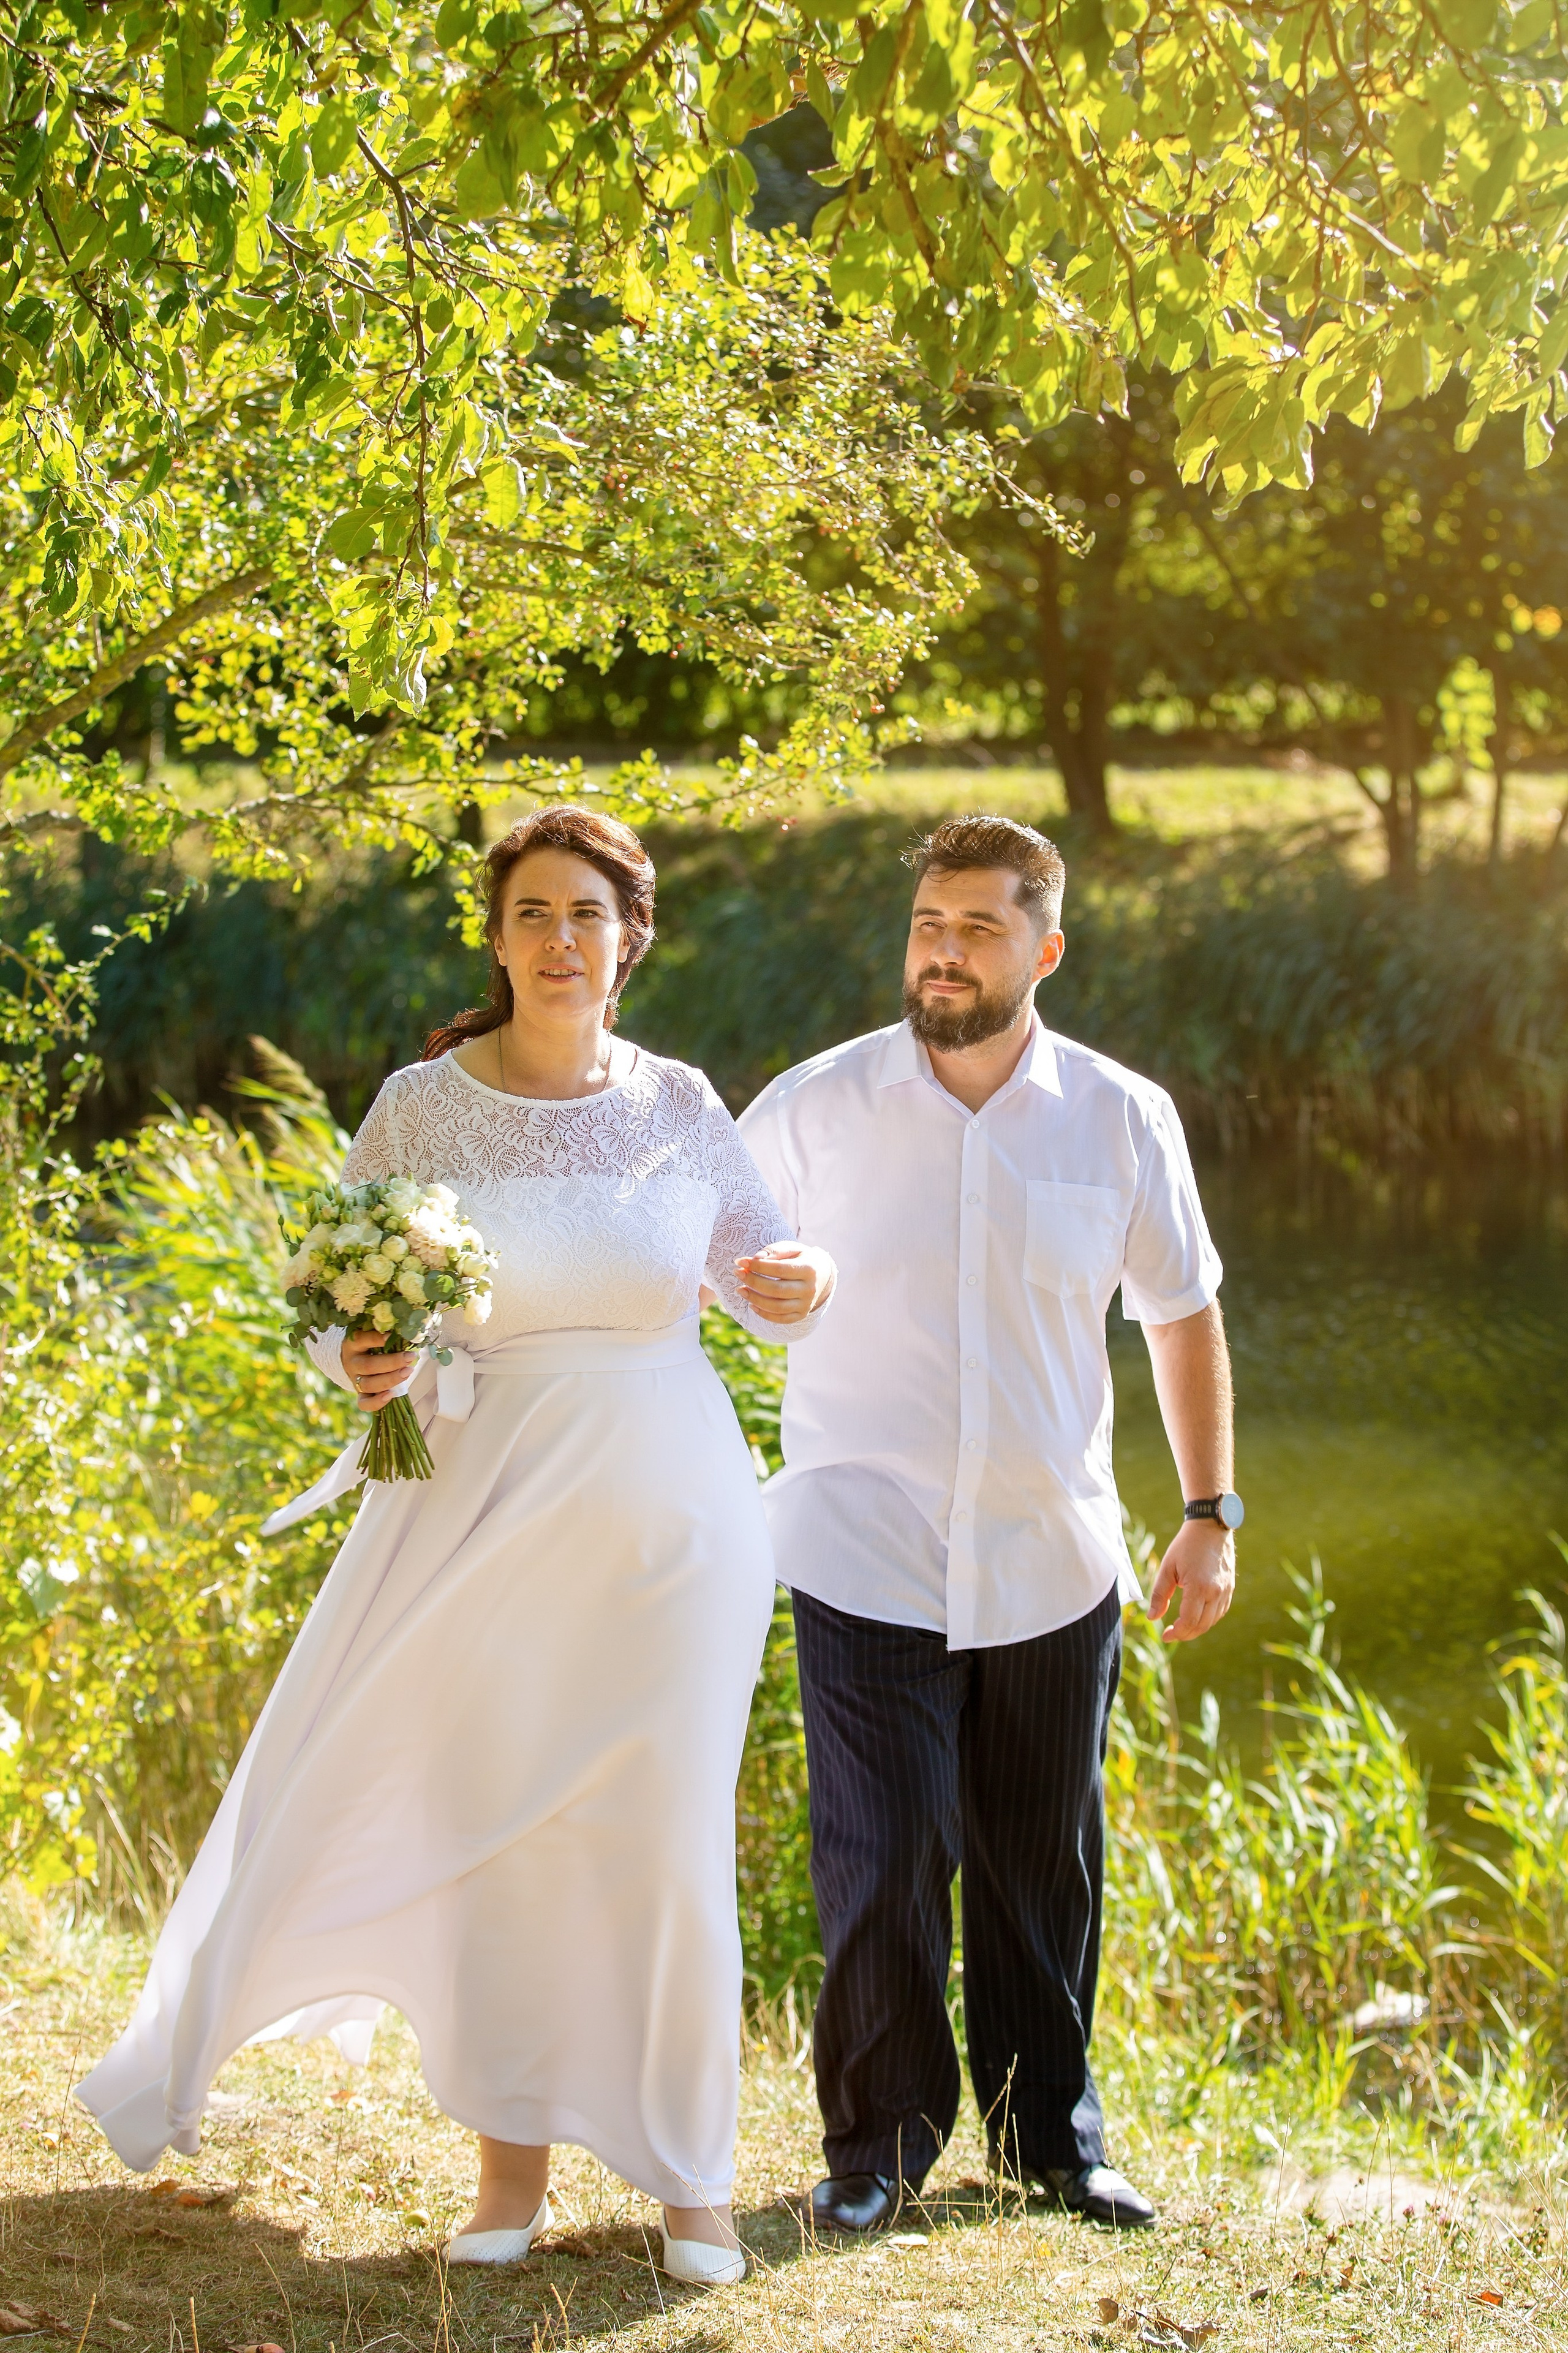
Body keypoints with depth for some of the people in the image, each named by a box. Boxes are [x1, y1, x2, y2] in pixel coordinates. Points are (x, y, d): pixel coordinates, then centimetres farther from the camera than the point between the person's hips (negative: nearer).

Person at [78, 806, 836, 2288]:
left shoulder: (681, 1109, 2)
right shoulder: (422, 1107, -1)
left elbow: (769, 1283, 13)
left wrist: (801, 1290, -10)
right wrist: (359, 1364, -17)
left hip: (661, 1515, 0)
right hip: (483, 1515, 0)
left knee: (661, 1838, 1)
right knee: (488, 1830, 4)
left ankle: (688, 2172, 16)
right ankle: (513, 2161, 19)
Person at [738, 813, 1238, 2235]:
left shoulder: (1123, 1120, 0)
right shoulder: (811, 1112, -4)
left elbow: (1182, 1315, 12)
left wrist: (1213, 1516, 9)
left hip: (1052, 1566, 2)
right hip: (867, 1560, -2)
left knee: (1045, 1865, 10)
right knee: (883, 1863, -5)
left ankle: (1052, 2133, 27)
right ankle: (879, 2143, 14)